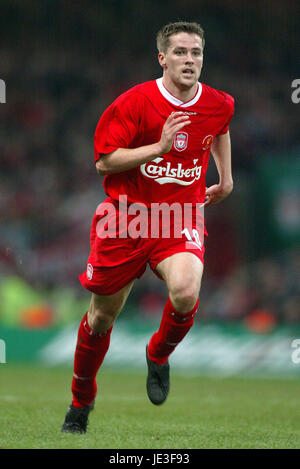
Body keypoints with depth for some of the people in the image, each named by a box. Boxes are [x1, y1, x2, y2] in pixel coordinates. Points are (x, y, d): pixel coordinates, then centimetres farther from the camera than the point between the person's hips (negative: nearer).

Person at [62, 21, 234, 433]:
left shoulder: (219, 104, 1)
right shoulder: (135, 102, -12)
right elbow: (104, 162, -14)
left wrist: (226, 178, 24)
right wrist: (160, 146, -22)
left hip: (182, 216, 1)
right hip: (125, 218, -1)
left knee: (185, 294, -29)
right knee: (102, 317, 8)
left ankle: (159, 355, 4)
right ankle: (81, 400, 32)